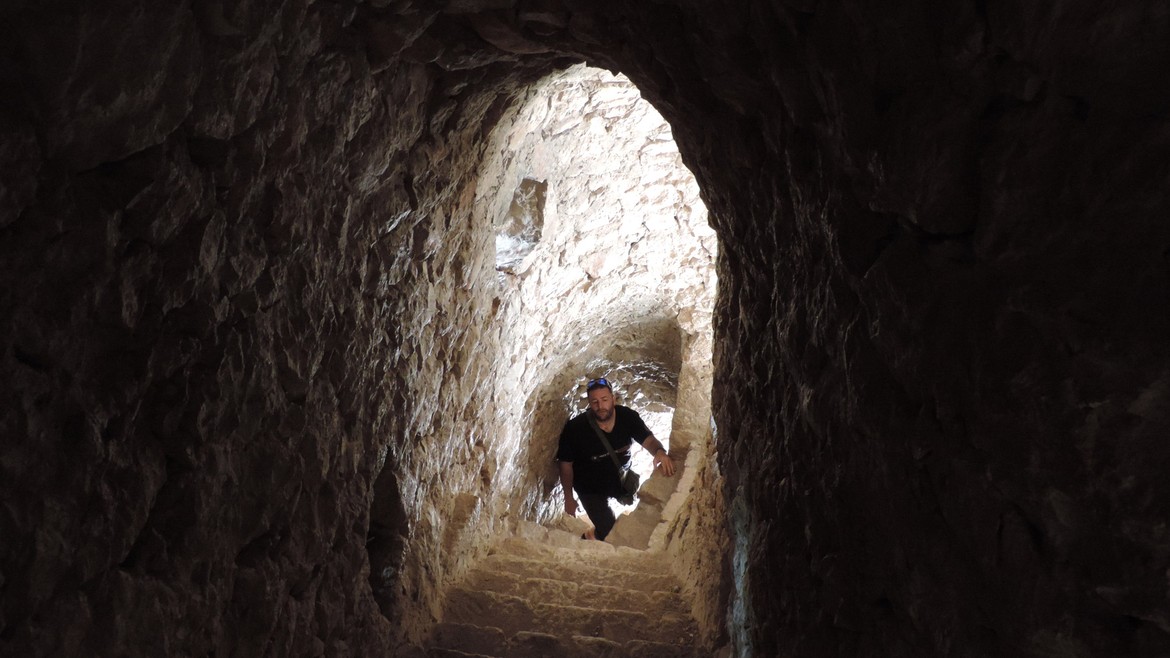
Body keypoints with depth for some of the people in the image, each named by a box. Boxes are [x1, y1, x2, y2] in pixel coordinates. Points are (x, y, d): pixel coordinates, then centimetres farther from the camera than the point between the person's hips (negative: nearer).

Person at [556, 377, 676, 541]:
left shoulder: (628, 416, -19)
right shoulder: (574, 428, -28)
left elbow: (648, 440, -17)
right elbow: (565, 463, -15)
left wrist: (660, 452, -43)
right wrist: (569, 498, -8)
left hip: (621, 478, 4)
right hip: (590, 487, -4)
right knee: (607, 530, -7)